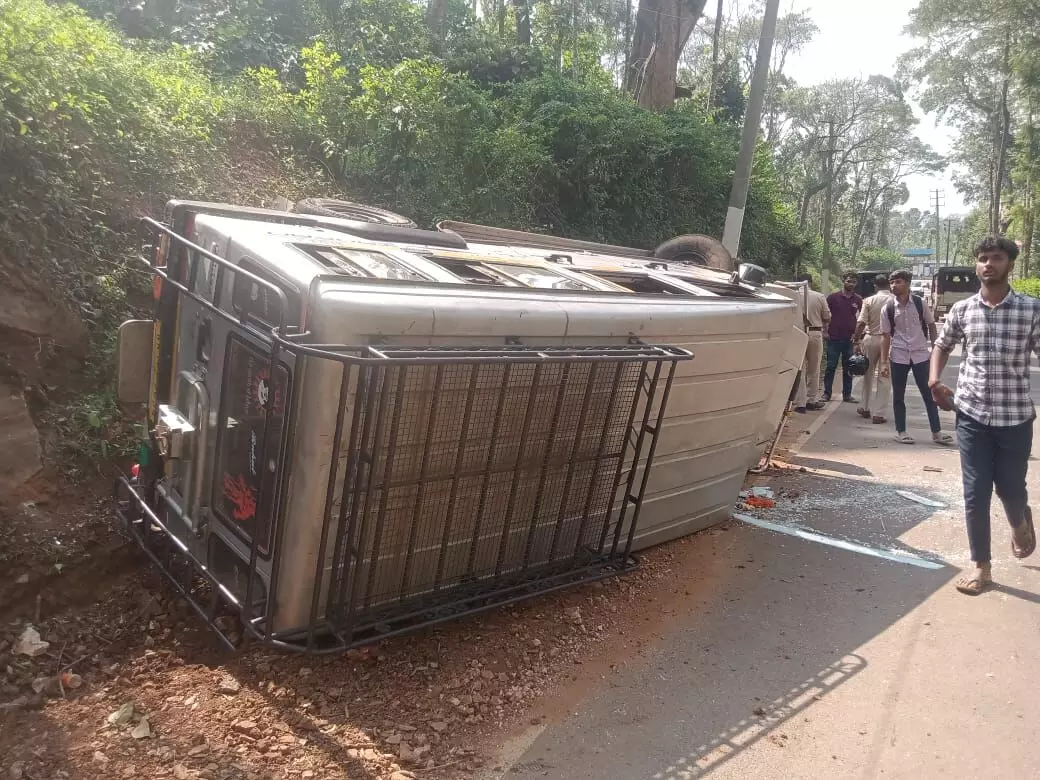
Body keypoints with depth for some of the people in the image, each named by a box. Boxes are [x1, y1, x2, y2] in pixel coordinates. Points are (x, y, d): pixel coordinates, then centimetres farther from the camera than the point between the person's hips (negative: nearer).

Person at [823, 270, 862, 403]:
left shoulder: (858, 300, 7)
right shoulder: (833, 297, 0)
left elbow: (861, 319, 13)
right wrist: (825, 331, -5)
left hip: (850, 339, 2)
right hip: (834, 338, -2)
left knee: (848, 369, 7)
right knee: (830, 367, 0)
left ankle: (847, 394, 14)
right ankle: (826, 393, 7)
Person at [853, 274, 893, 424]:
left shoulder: (869, 301, -4)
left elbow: (861, 323, -8)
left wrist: (856, 341, -1)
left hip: (870, 338, 1)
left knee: (868, 374, 17)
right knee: (884, 377, 4)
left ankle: (866, 408, 26)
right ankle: (878, 413, 2)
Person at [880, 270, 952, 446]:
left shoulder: (919, 303, -3)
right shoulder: (888, 308, -4)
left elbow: (931, 325, 8)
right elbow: (886, 335, -2)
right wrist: (884, 362, -6)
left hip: (920, 354, 0)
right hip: (898, 356, 0)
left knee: (929, 393, 4)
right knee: (898, 395, 6)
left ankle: (936, 431, 12)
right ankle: (901, 431, 19)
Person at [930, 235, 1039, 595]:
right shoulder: (961, 309, 1)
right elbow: (942, 344, 18)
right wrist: (934, 380, 2)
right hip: (971, 414, 1)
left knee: (1010, 488, 10)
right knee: (975, 493, 3)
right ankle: (981, 567, 17)